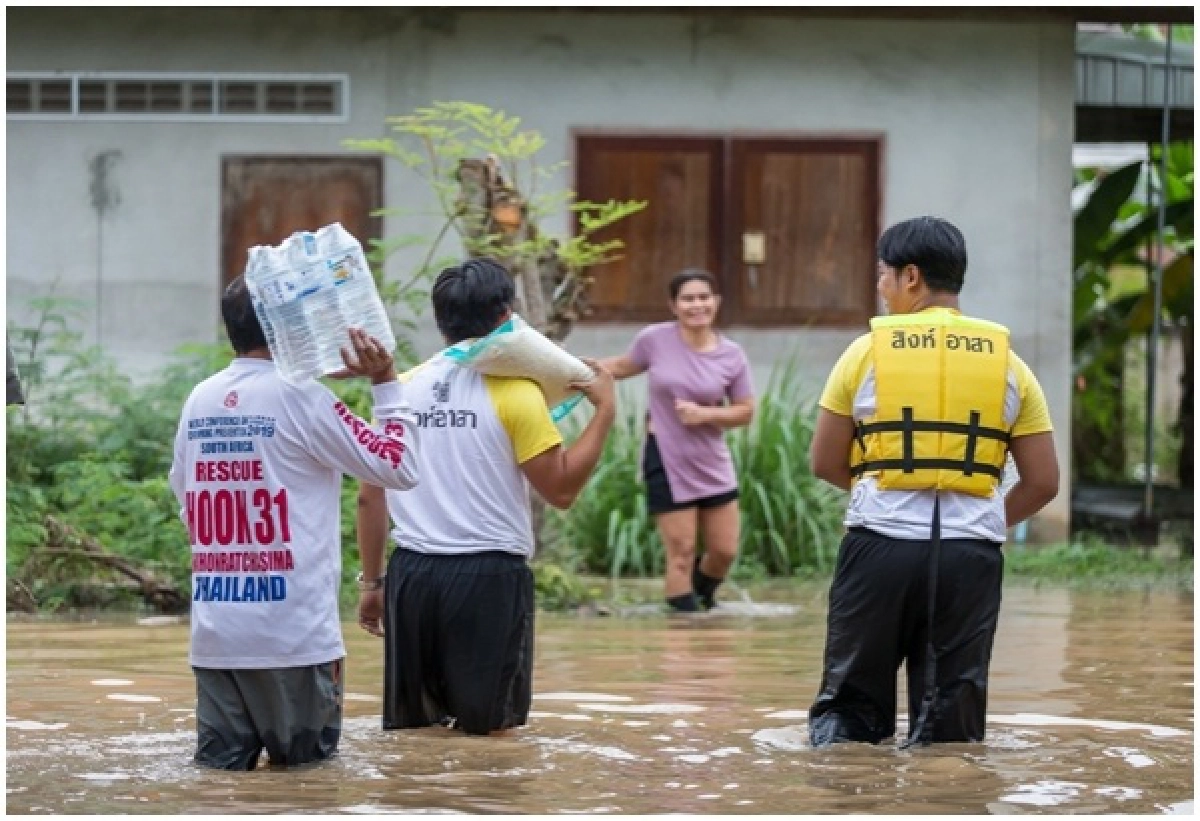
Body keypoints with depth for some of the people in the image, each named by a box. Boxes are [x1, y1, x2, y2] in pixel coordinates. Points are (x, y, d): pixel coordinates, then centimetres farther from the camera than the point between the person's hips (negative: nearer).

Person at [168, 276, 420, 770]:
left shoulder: (199, 401, 8)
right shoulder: (300, 397, -9)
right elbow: (399, 468, -4)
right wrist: (385, 381, 2)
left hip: (214, 631, 5)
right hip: (292, 632, -5)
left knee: (219, 767, 5)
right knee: (306, 765, 8)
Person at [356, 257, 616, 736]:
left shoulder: (400, 389, 7)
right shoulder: (515, 392, -6)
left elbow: (370, 497, 10)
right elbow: (561, 489, -5)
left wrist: (372, 582, 18)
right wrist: (604, 410, 2)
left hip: (412, 574, 4)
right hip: (489, 575, -4)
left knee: (410, 727, 13)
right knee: (489, 729, 4)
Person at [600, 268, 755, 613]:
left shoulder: (731, 355, -5)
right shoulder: (655, 339, -9)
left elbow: (746, 412, 1)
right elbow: (622, 367, 9)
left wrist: (705, 414, -15)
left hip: (713, 466, 3)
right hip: (667, 463, -3)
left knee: (725, 551, 9)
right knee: (681, 555, -4)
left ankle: (703, 598, 38)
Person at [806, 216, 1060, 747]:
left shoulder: (868, 351, 1)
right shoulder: (1007, 364, 7)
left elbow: (825, 464, 6)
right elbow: (1042, 483, 5)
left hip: (881, 545, -1)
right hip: (971, 556, 1)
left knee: (849, 705, 9)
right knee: (951, 726, 7)